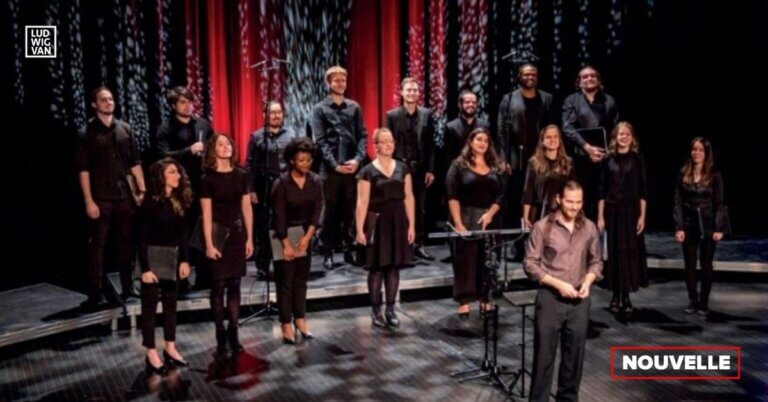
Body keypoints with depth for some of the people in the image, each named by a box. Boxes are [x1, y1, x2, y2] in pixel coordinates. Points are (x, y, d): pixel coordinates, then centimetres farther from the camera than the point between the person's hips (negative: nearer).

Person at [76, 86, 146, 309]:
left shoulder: (125, 129, 8)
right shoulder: (87, 133, -1)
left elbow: (135, 163, 10)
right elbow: (83, 169, -4)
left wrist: (142, 190, 5)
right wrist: (89, 201, -10)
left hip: (125, 196, 3)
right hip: (101, 198, -3)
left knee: (126, 243, 10)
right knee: (97, 245, 0)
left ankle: (128, 288, 21)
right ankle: (94, 294, 6)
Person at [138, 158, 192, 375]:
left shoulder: (180, 201, 3)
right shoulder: (150, 202, -14)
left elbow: (184, 233, 5)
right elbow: (142, 238, -15)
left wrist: (184, 260, 0)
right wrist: (145, 268, -18)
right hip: (153, 260, -6)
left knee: (171, 303, 13)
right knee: (150, 306, 5)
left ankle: (170, 348, 25)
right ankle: (151, 354, 13)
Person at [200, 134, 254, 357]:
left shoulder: (241, 175, 5)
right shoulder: (208, 179, -5)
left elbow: (247, 208, 7)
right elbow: (207, 215, -7)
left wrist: (249, 238, 5)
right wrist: (209, 244, -11)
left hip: (237, 234, 3)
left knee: (235, 285, 7)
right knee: (219, 285, 3)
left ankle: (233, 333, 15)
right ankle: (221, 335, 13)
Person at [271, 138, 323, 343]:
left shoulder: (316, 182, -2)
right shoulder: (281, 183, -14)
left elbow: (317, 211, -4)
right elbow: (279, 216, -15)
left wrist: (307, 236, -13)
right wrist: (287, 244, -17)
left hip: (305, 234, 4)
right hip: (284, 236, -4)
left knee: (301, 278, 9)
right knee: (285, 280, 1)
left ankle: (300, 319, 18)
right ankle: (286, 323, 8)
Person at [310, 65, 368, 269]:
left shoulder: (354, 107, 9)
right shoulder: (320, 109, 2)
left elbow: (362, 136, 5)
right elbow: (320, 141, -5)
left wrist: (358, 159, -9)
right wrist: (335, 164, -13)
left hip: (352, 167, 2)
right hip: (330, 168, -2)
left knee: (350, 210, 8)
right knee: (330, 211, 4)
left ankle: (349, 249, 17)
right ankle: (328, 253, 12)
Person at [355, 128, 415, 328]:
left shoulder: (402, 168, 7)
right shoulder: (368, 171, -4)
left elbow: (408, 198, 7)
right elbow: (362, 202, -7)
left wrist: (411, 224, 2)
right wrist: (360, 229, -12)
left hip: (398, 221, 3)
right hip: (377, 221, -3)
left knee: (394, 266, 8)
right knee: (377, 267, 2)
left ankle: (390, 309, 19)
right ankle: (376, 310, 14)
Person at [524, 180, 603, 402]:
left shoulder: (589, 228, 4)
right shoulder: (543, 227, -8)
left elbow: (596, 261, 13)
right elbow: (530, 264, -8)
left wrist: (588, 282, -6)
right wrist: (558, 284, -15)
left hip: (579, 300, 4)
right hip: (550, 298, -3)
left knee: (575, 354, 11)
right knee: (544, 354, 2)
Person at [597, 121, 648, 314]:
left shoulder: (637, 159, 3)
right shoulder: (608, 159, 4)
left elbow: (643, 190, 2)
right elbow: (601, 190, 4)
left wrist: (642, 215, -5)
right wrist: (600, 216, -1)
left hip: (631, 210, 0)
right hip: (612, 210, 1)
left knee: (631, 251, 1)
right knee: (614, 252, 4)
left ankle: (626, 297, 11)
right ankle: (615, 296, 14)